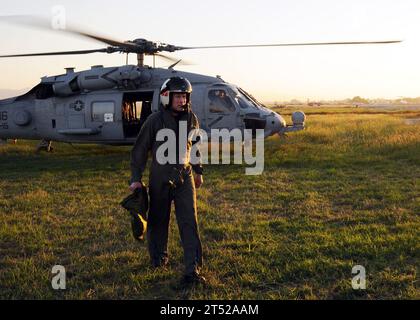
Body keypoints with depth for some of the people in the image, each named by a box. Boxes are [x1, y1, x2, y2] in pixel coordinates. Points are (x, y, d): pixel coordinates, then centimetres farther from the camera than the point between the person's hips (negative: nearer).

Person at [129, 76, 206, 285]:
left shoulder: (191, 119, 1)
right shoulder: (155, 120, -10)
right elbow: (140, 150, -4)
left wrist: (198, 171, 23)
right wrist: (136, 178, -5)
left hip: (184, 176, 2)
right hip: (160, 177, -2)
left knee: (189, 223, -7)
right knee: (158, 221, 12)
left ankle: (192, 270, -5)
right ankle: (158, 256, 38)